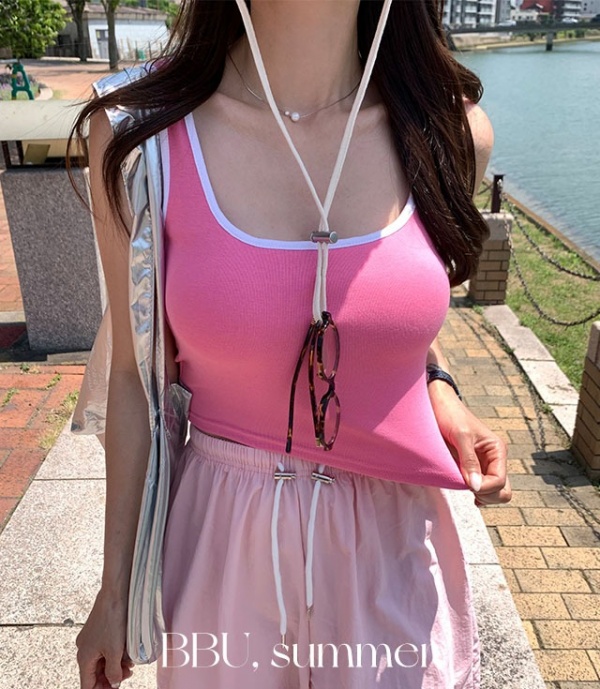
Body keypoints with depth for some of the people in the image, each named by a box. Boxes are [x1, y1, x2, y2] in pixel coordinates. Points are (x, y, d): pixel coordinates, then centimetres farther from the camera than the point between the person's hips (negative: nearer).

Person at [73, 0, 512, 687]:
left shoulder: (453, 133, -8)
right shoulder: (139, 134, -14)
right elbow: (136, 377, -5)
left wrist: (437, 388, -9)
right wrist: (115, 590, 2)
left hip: (394, 537, 2)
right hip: (226, 542, -1)